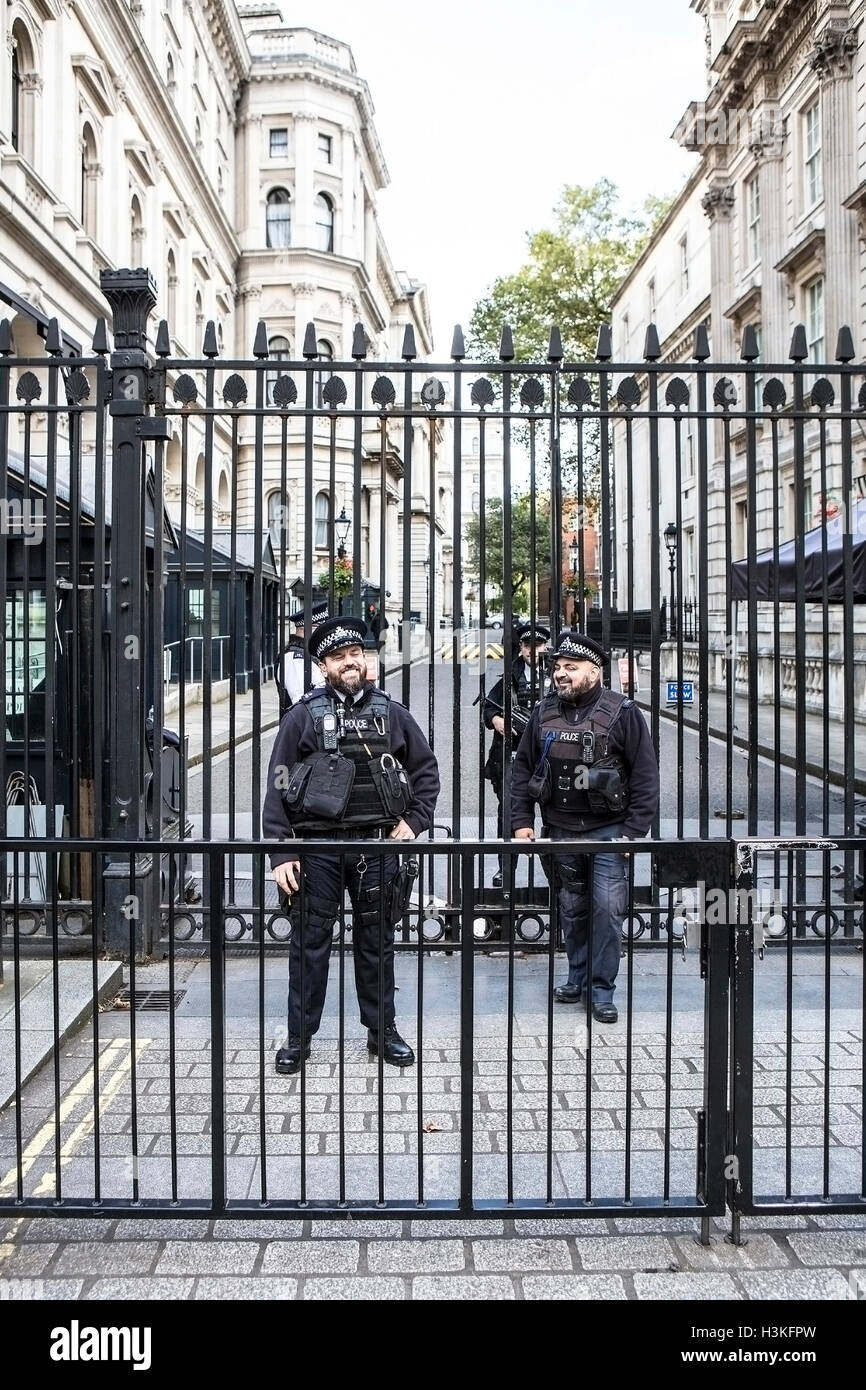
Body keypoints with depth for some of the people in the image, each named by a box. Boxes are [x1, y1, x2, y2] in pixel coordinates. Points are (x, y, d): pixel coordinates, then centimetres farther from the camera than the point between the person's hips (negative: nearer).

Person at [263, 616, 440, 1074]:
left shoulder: (391, 713, 6)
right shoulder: (303, 716, -1)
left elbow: (426, 769, 16)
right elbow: (278, 786, -4)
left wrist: (414, 821, 4)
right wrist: (281, 853, -10)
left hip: (376, 844, 2)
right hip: (318, 845, -2)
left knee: (376, 941, 12)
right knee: (310, 942, 5)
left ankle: (382, 1031, 26)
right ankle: (298, 1038, 18)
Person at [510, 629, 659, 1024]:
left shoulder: (622, 713, -7)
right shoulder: (543, 713, 5)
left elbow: (645, 775, -7)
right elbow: (522, 768, 11)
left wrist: (634, 831, -12)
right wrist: (521, 820, 3)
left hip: (607, 830, -4)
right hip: (559, 830, 4)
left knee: (608, 909, -6)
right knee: (570, 909, 14)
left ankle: (603, 990, 7)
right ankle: (577, 977, 30)